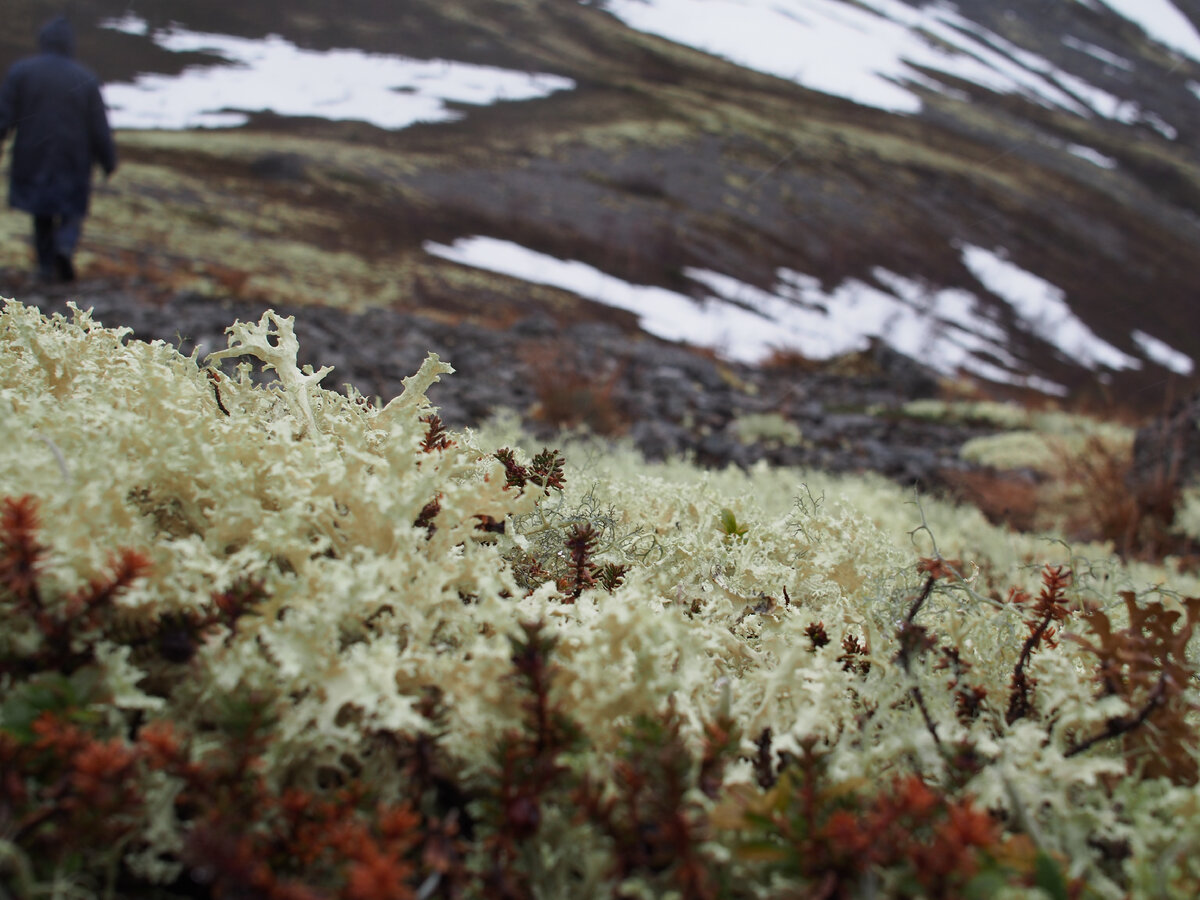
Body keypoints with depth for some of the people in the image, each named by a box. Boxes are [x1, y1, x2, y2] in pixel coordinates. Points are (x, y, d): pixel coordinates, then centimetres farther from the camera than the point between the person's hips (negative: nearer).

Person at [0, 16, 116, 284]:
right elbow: (99, 127, -2)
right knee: (72, 213, 11)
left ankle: (46, 266, 13)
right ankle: (65, 248, -18)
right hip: (73, 161, -1)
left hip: (33, 158, 1)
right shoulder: (86, 79, -5)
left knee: (42, 215, 17)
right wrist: (109, 161, 7)